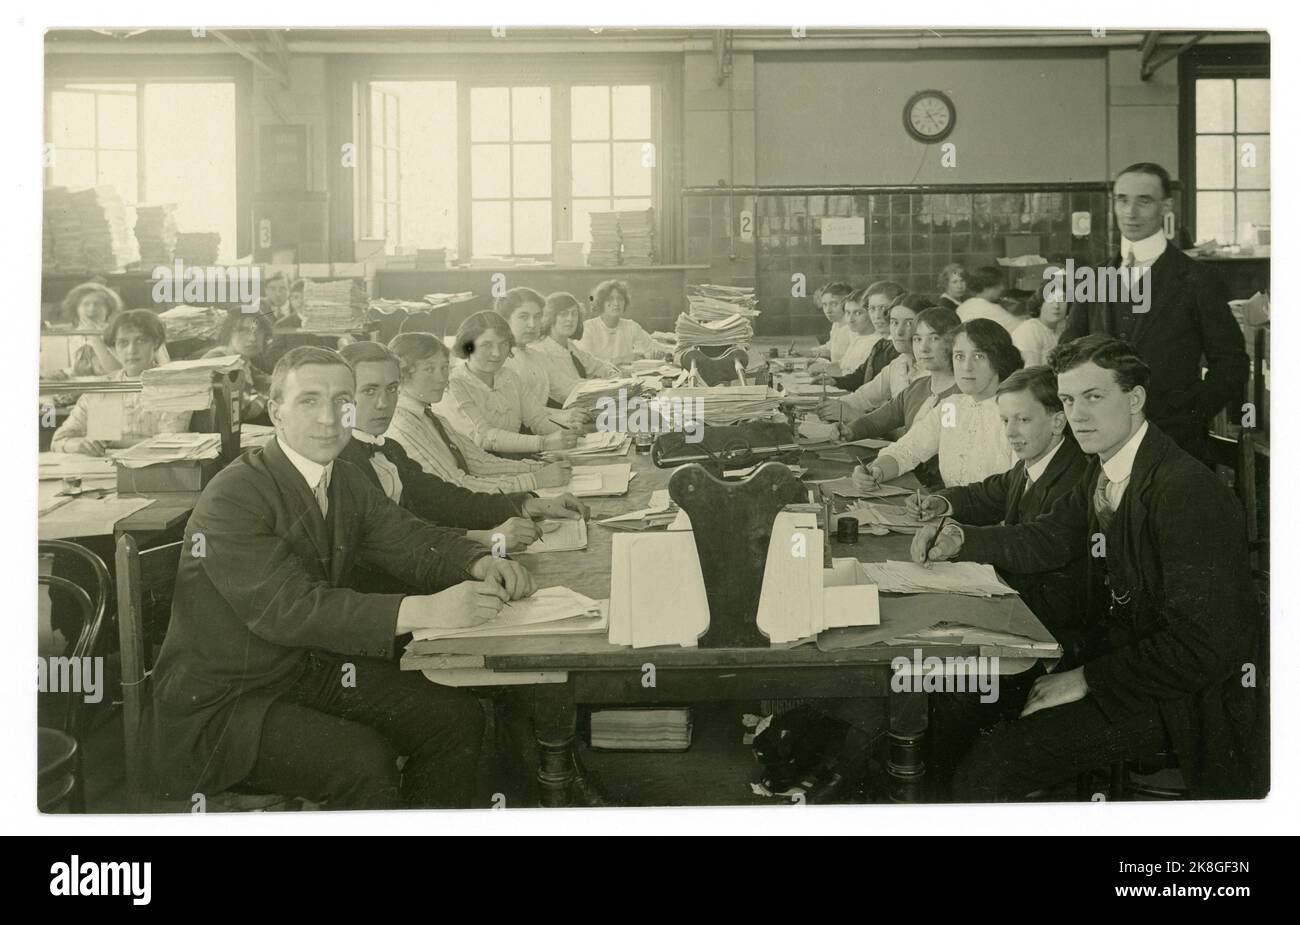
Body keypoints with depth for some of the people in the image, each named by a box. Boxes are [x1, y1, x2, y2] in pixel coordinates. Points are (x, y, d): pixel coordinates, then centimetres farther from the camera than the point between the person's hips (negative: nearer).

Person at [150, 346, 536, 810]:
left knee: (458, 718, -4)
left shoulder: (348, 481, 5)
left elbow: (411, 539, 7)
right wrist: (427, 610, -39)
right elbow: (289, 608, -31)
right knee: (365, 760, -28)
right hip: (223, 701, -7)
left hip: (315, 668, 8)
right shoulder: (232, 498, -21)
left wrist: (481, 564, -17)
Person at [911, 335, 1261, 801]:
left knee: (988, 767, -20)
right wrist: (961, 539, -3)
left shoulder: (1189, 492, -24)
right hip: (1118, 652, 9)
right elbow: (1046, 540, 15)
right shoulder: (1103, 471, 4)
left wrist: (1086, 680, -21)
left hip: (1182, 697, -9)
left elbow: (1197, 649, -26)